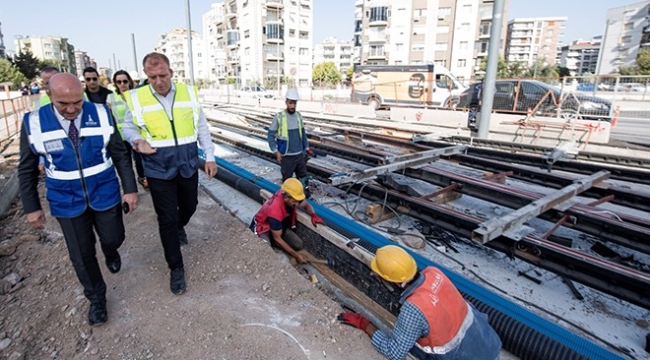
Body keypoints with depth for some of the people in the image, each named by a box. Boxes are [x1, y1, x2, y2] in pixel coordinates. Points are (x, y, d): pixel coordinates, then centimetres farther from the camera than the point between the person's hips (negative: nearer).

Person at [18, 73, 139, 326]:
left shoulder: (101, 115, -11)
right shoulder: (34, 123, -11)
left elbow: (120, 154, -4)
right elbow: (27, 169, -1)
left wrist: (130, 188, -7)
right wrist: (32, 207, 0)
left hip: (105, 194, 0)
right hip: (67, 201, 0)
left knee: (113, 238, 12)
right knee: (81, 254, 10)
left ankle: (110, 253, 52)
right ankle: (96, 298, 32)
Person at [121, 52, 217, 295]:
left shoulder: (189, 93, -3)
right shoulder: (136, 98, -8)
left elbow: (202, 128, 3)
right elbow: (128, 128, 6)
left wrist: (210, 157, 1)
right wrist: (137, 141, -17)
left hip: (188, 166, 2)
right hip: (159, 171, -2)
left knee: (189, 206, 20)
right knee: (167, 220, 3)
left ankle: (179, 227, 57)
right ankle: (176, 268, 20)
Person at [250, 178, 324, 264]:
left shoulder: (291, 197, -21)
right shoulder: (275, 210, -39)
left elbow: (306, 205, 1)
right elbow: (277, 238, -29)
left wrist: (313, 215, -24)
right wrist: (296, 255, -26)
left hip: (280, 226, 7)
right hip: (263, 228, -7)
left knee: (298, 245, -9)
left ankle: (272, 242, 10)